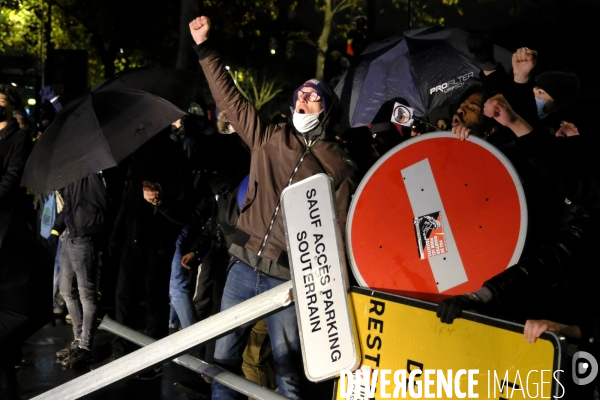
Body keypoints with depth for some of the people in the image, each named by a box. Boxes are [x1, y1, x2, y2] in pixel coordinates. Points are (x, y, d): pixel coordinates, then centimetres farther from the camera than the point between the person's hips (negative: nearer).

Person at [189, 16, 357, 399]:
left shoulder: (340, 166, 0)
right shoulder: (269, 138, 8)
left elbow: (340, 227, 0)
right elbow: (229, 98, 12)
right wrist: (204, 47, 10)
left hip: (290, 278, -3)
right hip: (244, 266, 4)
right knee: (225, 357, 11)